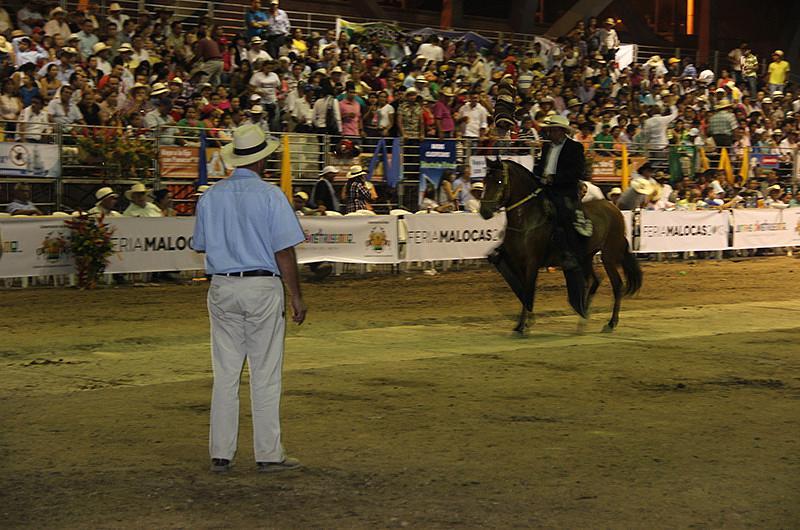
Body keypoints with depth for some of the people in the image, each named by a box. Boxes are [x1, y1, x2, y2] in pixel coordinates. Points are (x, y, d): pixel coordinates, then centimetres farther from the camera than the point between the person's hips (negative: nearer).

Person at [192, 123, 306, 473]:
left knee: (224, 374, 9)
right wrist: (296, 297, -5)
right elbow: (284, 251, -10)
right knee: (265, 375, 2)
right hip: (262, 287, -4)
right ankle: (268, 454, 5)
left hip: (221, 288, 4)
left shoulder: (210, 196, 6)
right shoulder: (270, 195, -9)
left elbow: (201, 246, 12)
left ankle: (220, 454, 11)